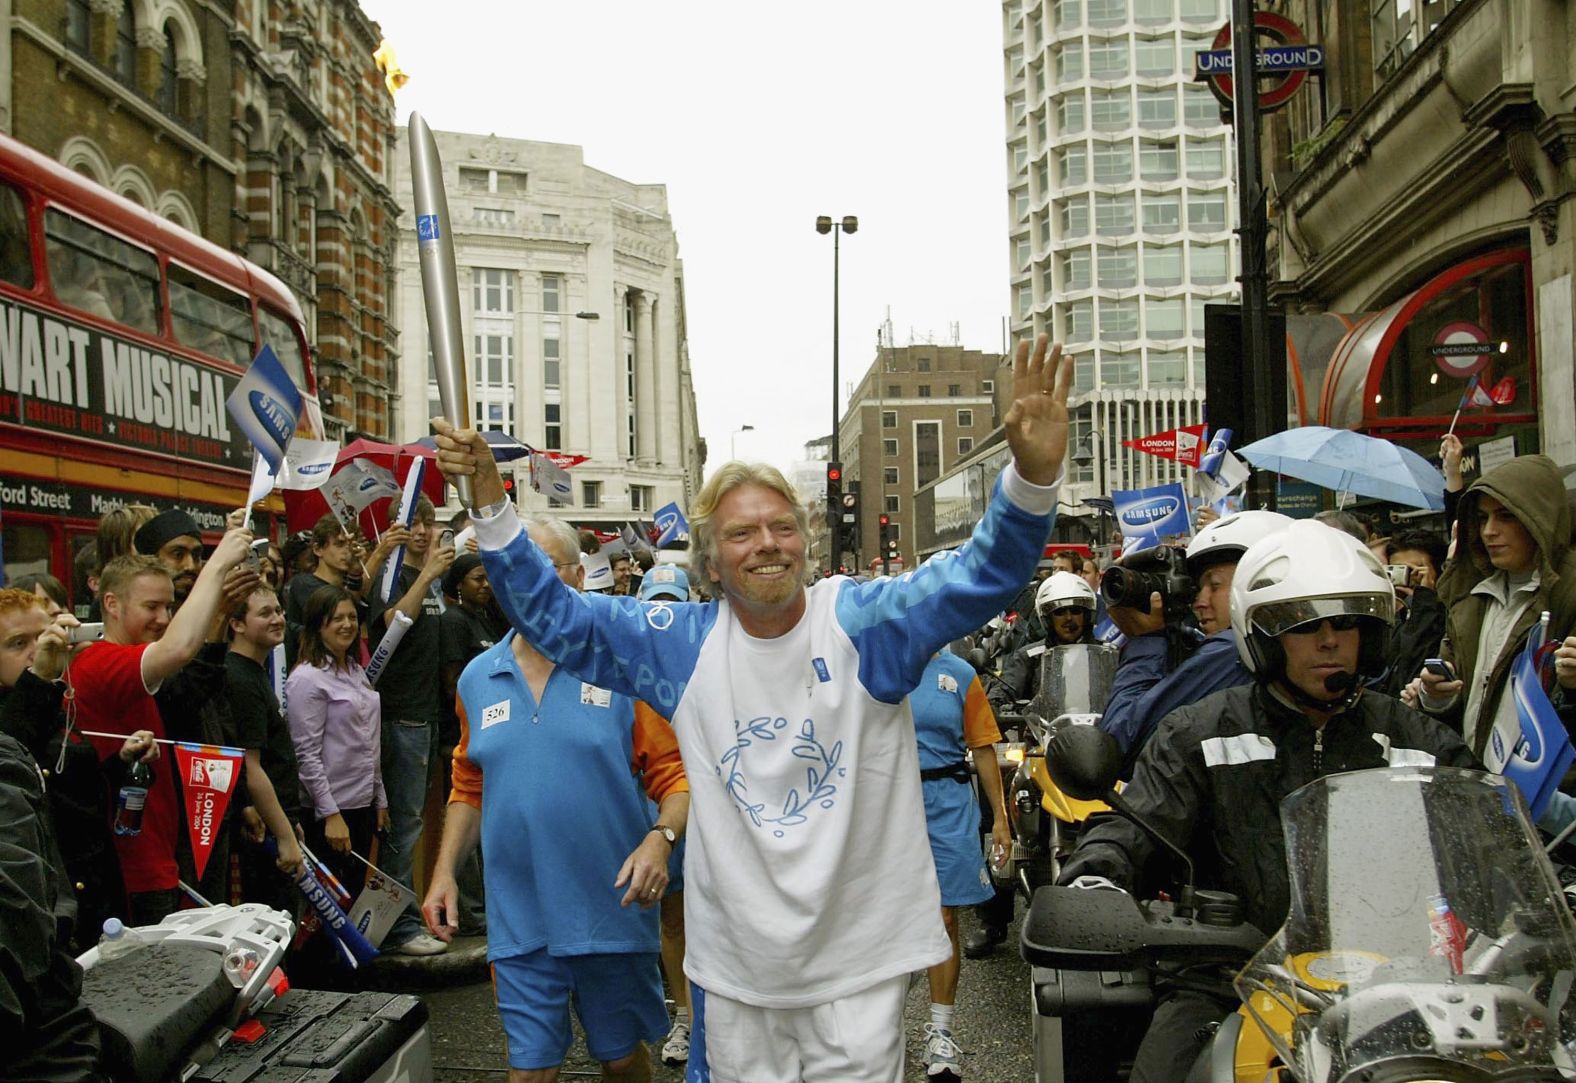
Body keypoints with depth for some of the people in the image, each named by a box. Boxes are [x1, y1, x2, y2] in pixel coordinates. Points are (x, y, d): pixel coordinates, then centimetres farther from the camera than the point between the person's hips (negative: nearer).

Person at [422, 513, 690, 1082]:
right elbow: (468, 788, 16)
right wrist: (444, 871, 7)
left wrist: (661, 838, -24)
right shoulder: (478, 678, 6)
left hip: (612, 907, -2)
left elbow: (675, 772, -7)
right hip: (519, 917, 3)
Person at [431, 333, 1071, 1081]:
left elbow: (981, 576, -20)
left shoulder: (865, 622, -9)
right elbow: (551, 616, 2)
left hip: (859, 959, -2)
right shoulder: (682, 645, 0)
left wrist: (1033, 475, -39)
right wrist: (490, 498, -8)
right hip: (733, 963, 3)